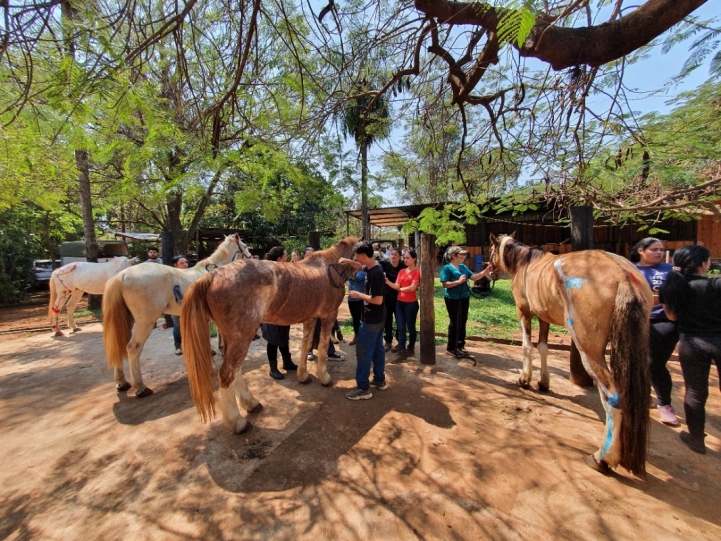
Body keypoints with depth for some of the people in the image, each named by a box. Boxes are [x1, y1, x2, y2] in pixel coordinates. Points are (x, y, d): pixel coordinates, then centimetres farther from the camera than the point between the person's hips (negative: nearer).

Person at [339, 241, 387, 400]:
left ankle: (363, 388, 10)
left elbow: (378, 300, -28)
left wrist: (359, 295, -17)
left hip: (371, 319, -10)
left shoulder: (375, 273, -26)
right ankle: (380, 380, 32)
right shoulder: (372, 267, 4)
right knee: (377, 349, 19)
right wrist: (348, 261, 8)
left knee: (363, 352, 0)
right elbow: (360, 267, 26)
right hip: (378, 318, 10)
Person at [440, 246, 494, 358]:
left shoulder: (463, 267, 10)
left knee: (463, 322, 15)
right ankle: (451, 348, 15)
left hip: (464, 298, 8)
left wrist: (486, 271, -5)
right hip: (452, 299, -8)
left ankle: (460, 346, 30)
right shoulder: (447, 268, -12)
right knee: (454, 323, 1)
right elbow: (445, 284, -18)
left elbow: (474, 277, 7)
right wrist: (458, 281, -24)